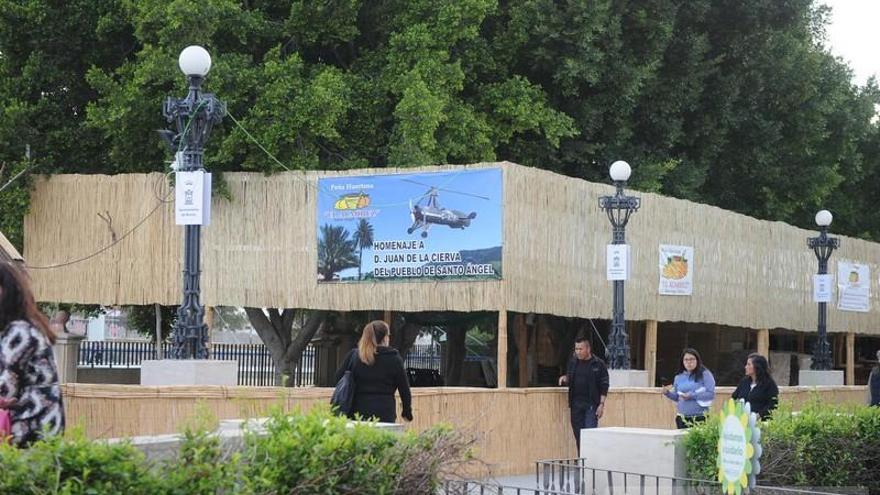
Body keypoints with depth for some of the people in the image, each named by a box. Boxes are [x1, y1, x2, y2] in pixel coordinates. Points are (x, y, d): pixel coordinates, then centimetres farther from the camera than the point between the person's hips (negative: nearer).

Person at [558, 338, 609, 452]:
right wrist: (565, 378, -2)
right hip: (576, 404, 5)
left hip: (591, 405, -5)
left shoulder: (598, 364, -5)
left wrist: (601, 404, -11)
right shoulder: (573, 362, 10)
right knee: (578, 435, 7)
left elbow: (604, 386, -5)